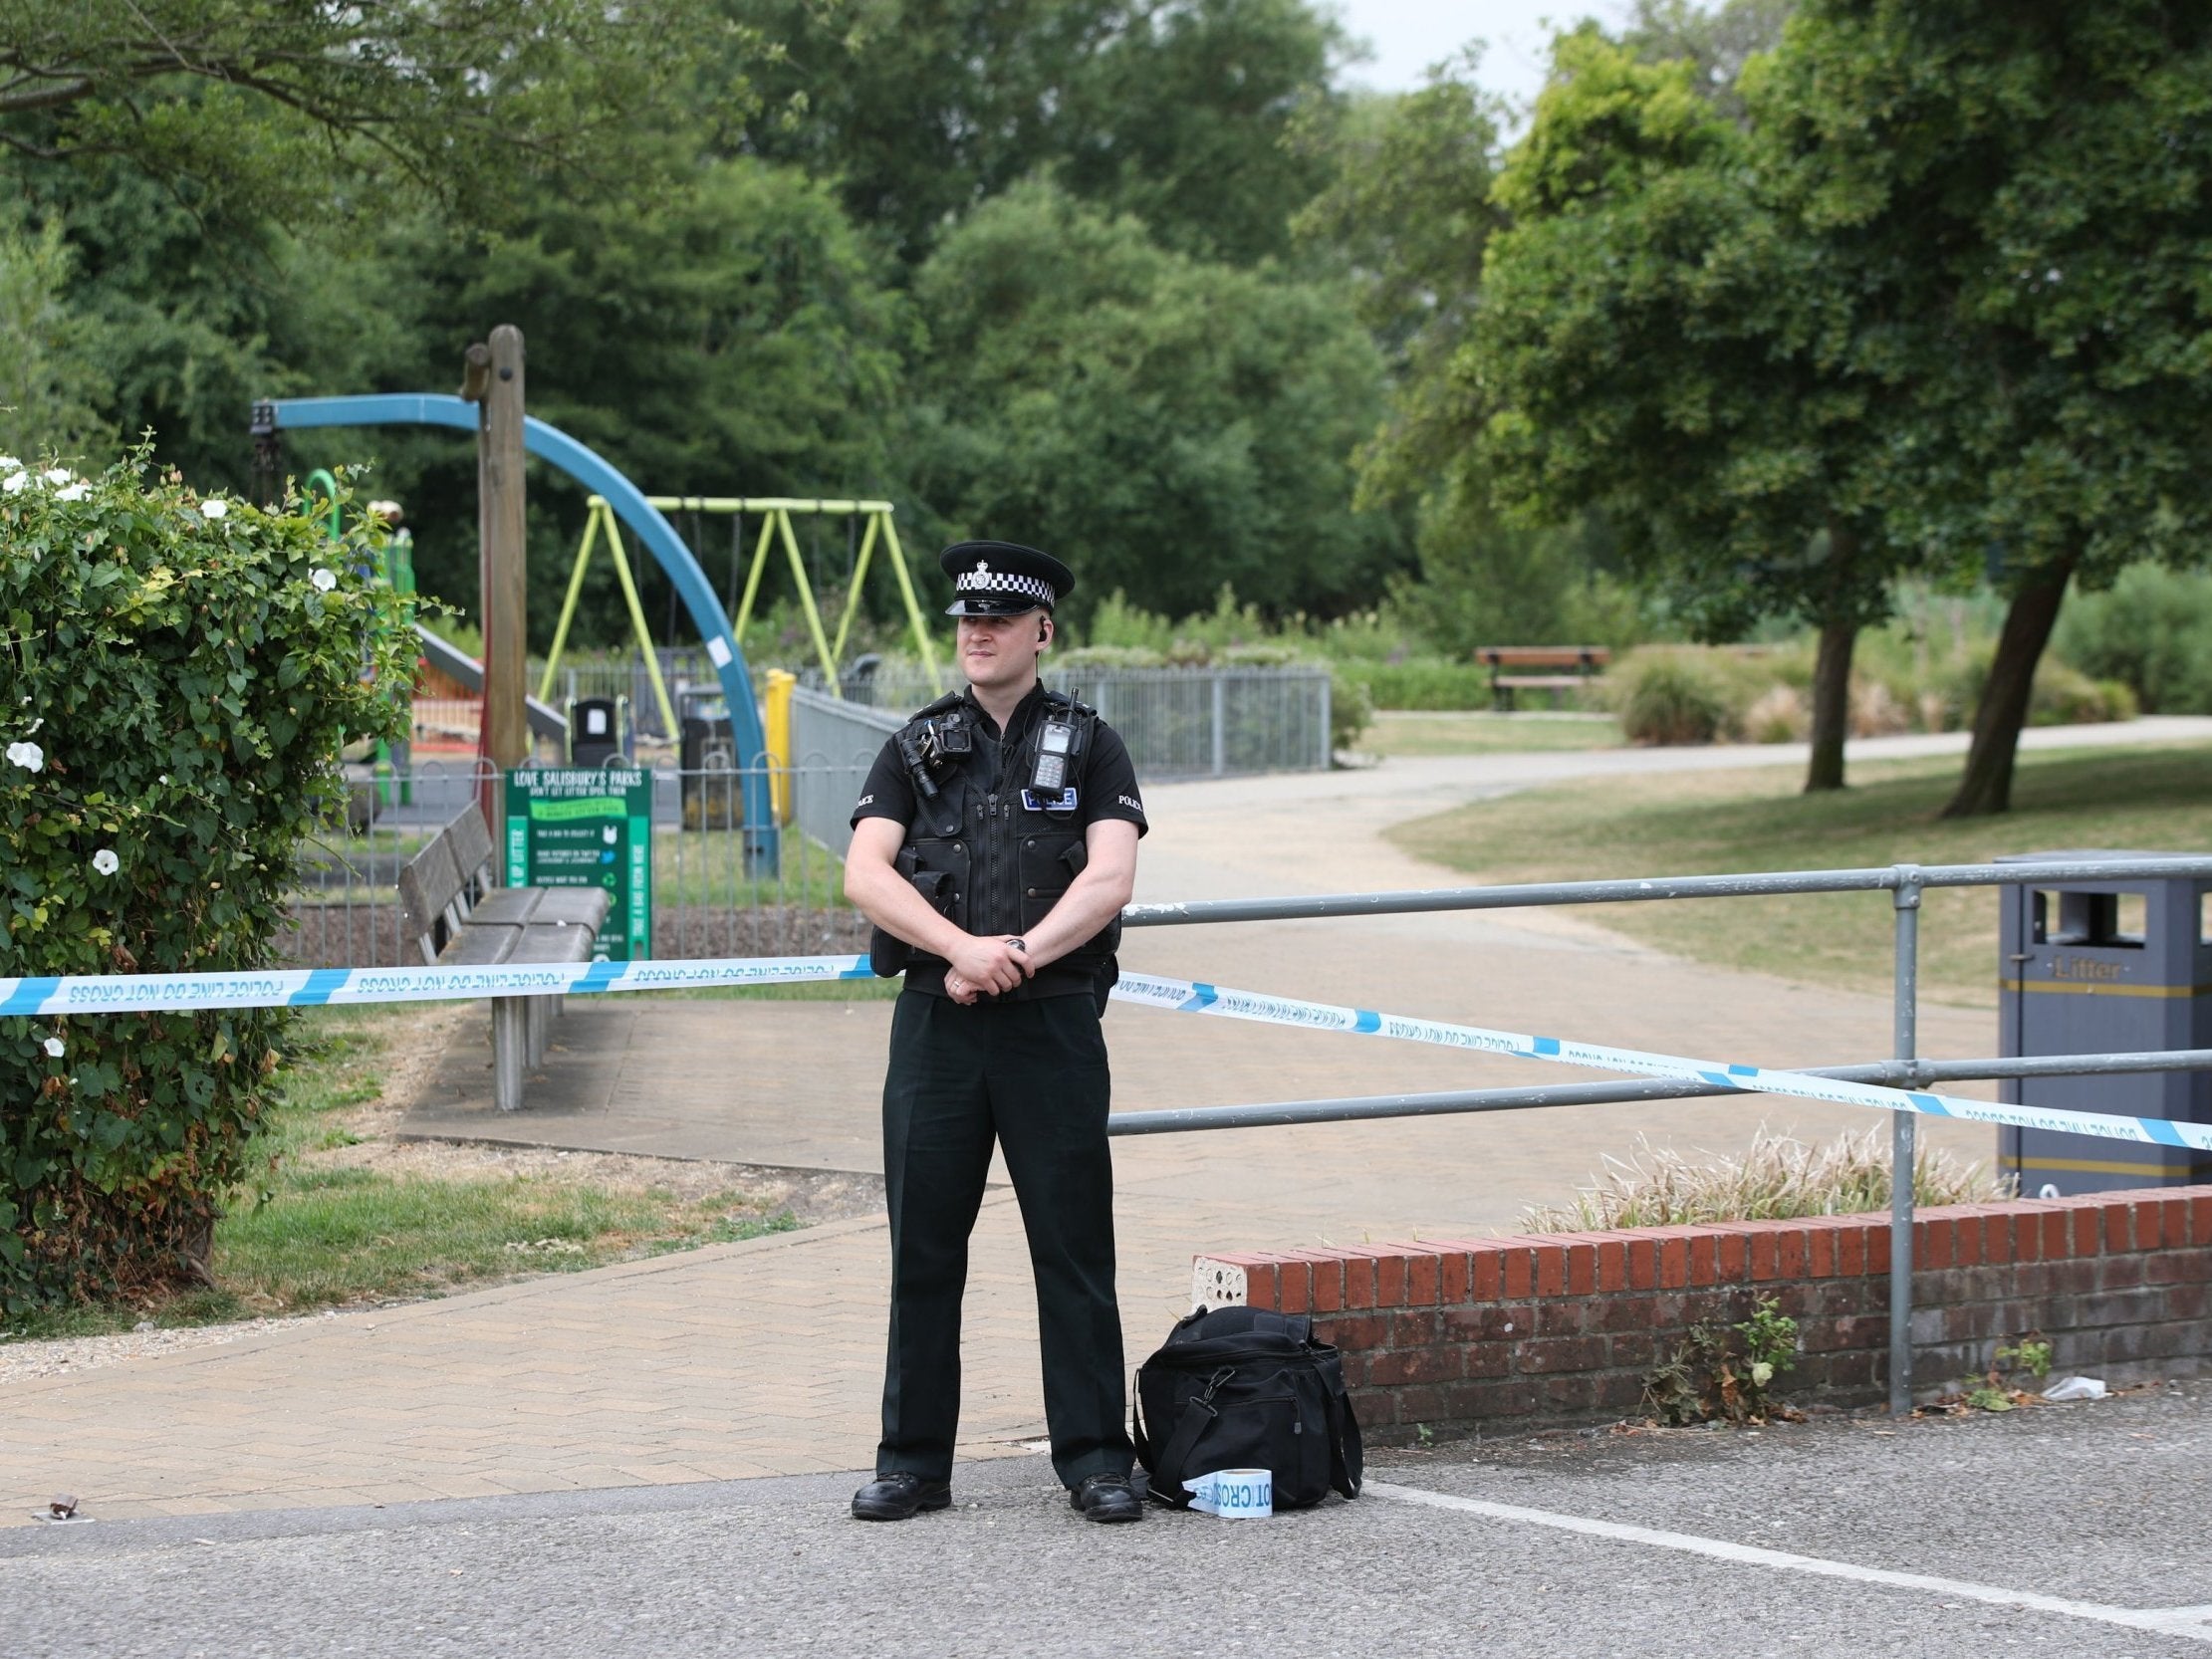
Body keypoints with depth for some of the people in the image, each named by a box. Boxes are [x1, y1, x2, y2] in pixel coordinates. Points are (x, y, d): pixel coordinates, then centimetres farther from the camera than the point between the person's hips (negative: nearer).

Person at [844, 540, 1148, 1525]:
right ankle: (913, 1461, 12)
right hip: (935, 1025, 2)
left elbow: (1109, 879, -6)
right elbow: (865, 873, -2)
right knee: (923, 1248, 4)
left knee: (1075, 1248, -1)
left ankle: (1094, 1459, 5)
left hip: (1054, 1023, -2)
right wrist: (963, 947, -16)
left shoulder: (1088, 747, 7)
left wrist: (1018, 955, -17)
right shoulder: (918, 748, 11)